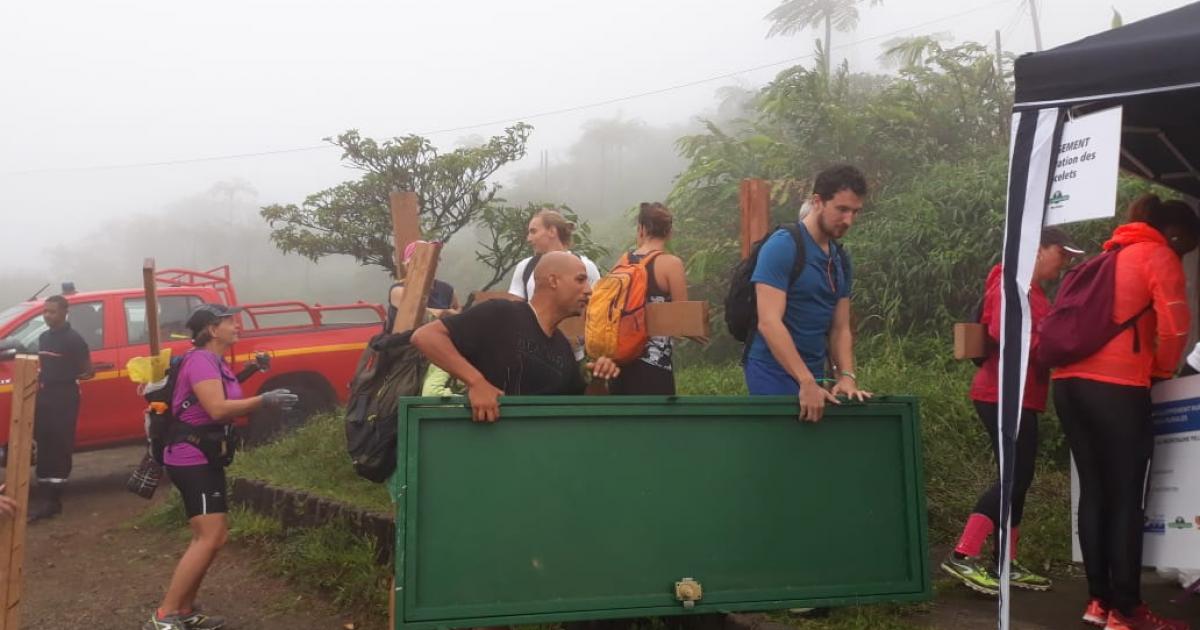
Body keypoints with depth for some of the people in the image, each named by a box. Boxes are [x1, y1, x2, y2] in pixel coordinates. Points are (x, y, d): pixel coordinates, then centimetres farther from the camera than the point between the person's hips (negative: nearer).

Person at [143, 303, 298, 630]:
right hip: (192, 459, -11)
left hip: (204, 458, 11)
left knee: (210, 537, 14)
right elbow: (217, 408, -28)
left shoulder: (216, 363, 15)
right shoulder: (201, 360, -17)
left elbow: (228, 403, 8)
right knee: (210, 538, -14)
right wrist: (265, 399, -26)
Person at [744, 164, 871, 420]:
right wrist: (806, 382, -26)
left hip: (813, 374, 7)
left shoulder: (840, 259, 10)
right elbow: (769, 323, -22)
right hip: (775, 373, -7)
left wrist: (846, 376, -6)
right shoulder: (783, 246, -14)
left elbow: (840, 328, 11)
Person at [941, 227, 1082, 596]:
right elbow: (1004, 336, -24)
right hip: (1004, 396, -11)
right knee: (1015, 478, -13)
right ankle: (962, 557, -14)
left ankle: (1007, 565, 15)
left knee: (1018, 479, 10)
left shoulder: (1033, 290, 21)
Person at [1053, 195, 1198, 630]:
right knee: (1128, 499, -1)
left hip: (1069, 381, 7)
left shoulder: (1106, 257, 25)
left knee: (1094, 491, 11)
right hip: (1116, 386, -7)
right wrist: (1161, 371, 10)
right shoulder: (1159, 256, 3)